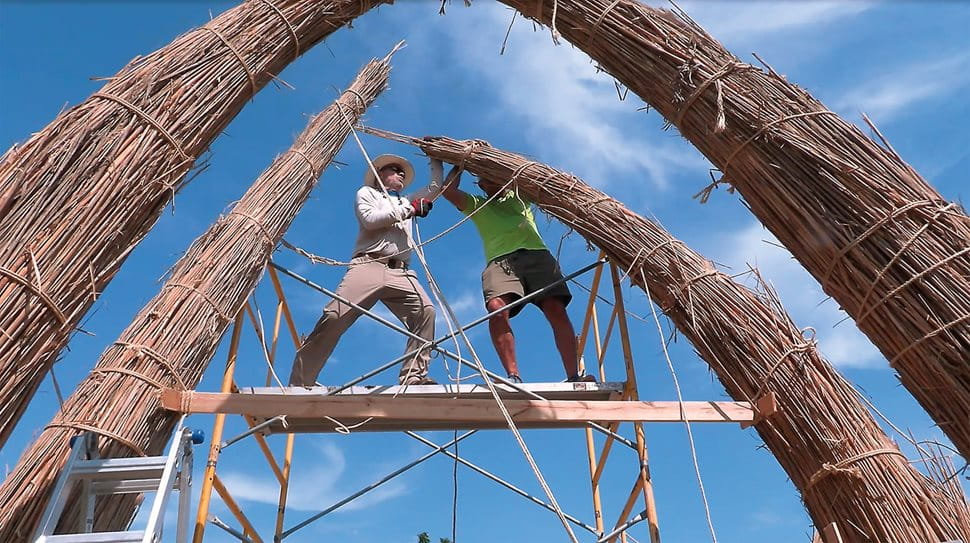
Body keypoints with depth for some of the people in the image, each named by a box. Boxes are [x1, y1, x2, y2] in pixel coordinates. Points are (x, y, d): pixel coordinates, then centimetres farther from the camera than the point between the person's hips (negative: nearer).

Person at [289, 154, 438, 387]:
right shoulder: (367, 193, 21)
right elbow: (369, 219, 1)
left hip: (400, 272, 4)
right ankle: (299, 382, -12)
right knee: (334, 318, -18)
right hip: (368, 266, -4)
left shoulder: (407, 202, 37)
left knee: (425, 310, -25)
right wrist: (409, 210, 1)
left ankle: (414, 375, -25)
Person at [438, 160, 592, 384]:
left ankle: (573, 376, -23)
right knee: (496, 309, -29)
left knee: (556, 309, -18)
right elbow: (448, 190, 20)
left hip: (537, 254, 1)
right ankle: (513, 376, -32)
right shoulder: (477, 205, 31)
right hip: (500, 260, -1)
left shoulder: (518, 196, 35)